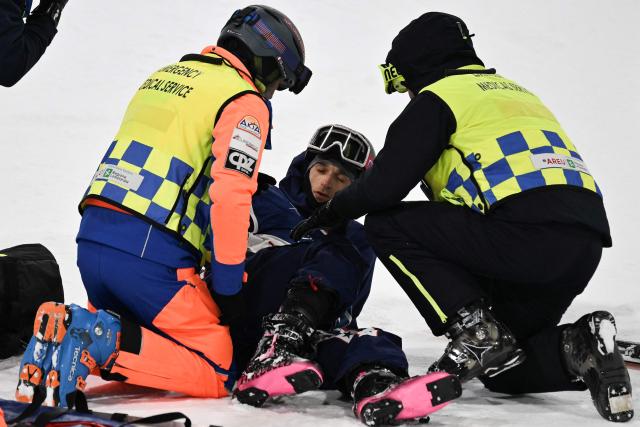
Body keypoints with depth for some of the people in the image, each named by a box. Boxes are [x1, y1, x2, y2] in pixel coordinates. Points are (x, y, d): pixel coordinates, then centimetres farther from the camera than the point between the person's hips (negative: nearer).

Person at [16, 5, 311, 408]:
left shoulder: (165, 76, 22)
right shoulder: (245, 102, -3)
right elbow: (230, 196, -13)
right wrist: (227, 286, -6)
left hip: (92, 238, 8)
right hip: (151, 256, -8)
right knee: (216, 374, -2)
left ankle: (68, 327, -2)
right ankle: (99, 342, -19)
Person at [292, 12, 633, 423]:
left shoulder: (438, 97, 7)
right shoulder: (516, 92, 31)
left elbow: (384, 185, -1)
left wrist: (331, 211, 18)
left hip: (526, 234, -8)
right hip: (586, 246, 8)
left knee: (388, 226, 7)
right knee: (502, 369, 24)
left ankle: (476, 331, -4)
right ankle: (579, 350, -4)